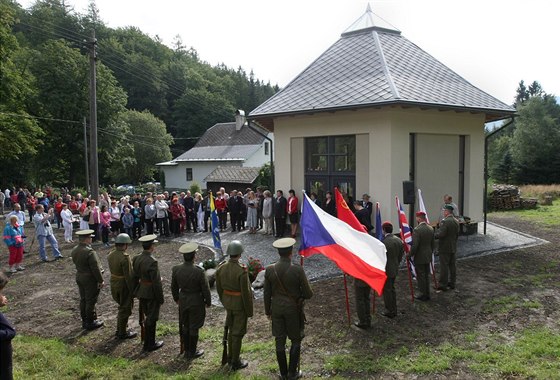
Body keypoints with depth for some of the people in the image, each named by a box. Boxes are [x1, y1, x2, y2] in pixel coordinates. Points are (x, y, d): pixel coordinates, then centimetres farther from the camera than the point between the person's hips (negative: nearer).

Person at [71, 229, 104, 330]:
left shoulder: (74, 250, 1)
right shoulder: (89, 252, -26)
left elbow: (76, 263, 12)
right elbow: (95, 268, -22)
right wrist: (101, 280, -12)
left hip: (79, 277, 9)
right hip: (90, 279, -8)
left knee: (83, 300, 18)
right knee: (91, 301, 4)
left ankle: (84, 320, 30)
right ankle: (91, 322, 14)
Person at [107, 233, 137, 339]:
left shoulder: (111, 254, 0)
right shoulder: (125, 257, -26)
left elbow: (112, 269, 9)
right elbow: (128, 276, -24)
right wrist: (132, 290, -16)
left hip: (114, 284, 8)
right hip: (124, 286, -8)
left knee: (122, 307, 25)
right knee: (125, 309, 8)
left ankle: (120, 329, 36)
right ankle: (122, 333, 19)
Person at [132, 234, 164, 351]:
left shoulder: (136, 259, -2)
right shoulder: (152, 261, -26)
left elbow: (134, 277, 8)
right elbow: (156, 282, -22)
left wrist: (136, 292, 19)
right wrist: (160, 298, -12)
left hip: (141, 293, 8)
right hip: (152, 294, -8)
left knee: (148, 317, 22)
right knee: (152, 319, 7)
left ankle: (147, 341, 35)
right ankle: (150, 344, 19)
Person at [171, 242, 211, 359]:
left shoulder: (176, 269, -12)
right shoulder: (199, 271, -26)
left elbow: (174, 287, 2)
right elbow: (205, 289, -15)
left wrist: (176, 298, 19)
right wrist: (208, 302, 1)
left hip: (183, 301, 5)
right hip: (196, 302, -4)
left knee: (185, 326, 20)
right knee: (194, 328, 10)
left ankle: (187, 350, 32)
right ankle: (192, 352, 22)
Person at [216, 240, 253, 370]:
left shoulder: (221, 268, -8)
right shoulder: (242, 271, -28)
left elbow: (219, 288, 4)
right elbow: (246, 293, -22)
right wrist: (249, 311, -9)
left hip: (228, 303, 6)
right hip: (240, 305, -6)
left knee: (231, 329, 23)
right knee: (238, 333, 7)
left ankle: (231, 357, 36)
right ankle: (235, 362, 21)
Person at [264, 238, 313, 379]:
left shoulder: (270, 269, -9)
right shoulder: (298, 270, -19)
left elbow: (267, 294, -1)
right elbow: (308, 294, -12)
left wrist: (267, 311, 12)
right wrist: (301, 294, 11)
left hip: (276, 309, 3)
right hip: (293, 310, -3)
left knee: (280, 341, 13)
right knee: (296, 341, 15)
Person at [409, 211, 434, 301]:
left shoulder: (417, 230, -22)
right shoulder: (431, 229, 2)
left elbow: (415, 245, -23)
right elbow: (433, 243, 11)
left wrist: (410, 255, -10)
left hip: (419, 257, -7)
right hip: (428, 257, 7)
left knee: (421, 276, 4)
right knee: (426, 275, 17)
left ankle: (423, 295, 12)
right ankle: (427, 294, 25)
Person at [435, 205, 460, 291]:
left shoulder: (444, 221, -20)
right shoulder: (456, 221, 7)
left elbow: (440, 234, -24)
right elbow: (457, 234, 14)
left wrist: (434, 234, -6)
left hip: (445, 248, -8)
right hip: (453, 248, 8)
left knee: (444, 266, -2)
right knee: (452, 266, 14)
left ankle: (443, 285, 3)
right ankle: (452, 283, 23)